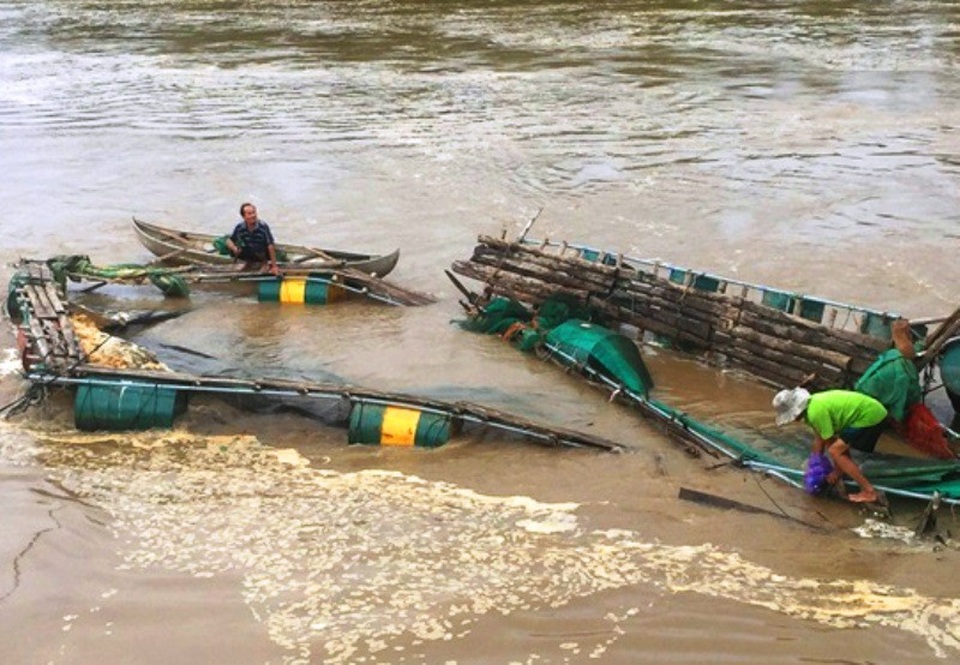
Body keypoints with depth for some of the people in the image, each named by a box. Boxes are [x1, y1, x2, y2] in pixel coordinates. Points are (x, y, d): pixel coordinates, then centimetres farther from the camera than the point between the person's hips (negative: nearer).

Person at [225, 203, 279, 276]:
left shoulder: (263, 226, -29)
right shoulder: (239, 227, -16)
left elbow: (270, 246, -28)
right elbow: (229, 240, -3)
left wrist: (274, 266, -28)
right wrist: (234, 248, -28)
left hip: (263, 253, -4)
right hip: (249, 254, 4)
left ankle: (265, 262, 3)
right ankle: (250, 262, 12)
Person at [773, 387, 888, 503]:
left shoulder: (816, 412, -19)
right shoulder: (812, 403, 10)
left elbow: (830, 444, -10)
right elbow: (819, 439, 22)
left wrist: (836, 472, 4)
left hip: (870, 416, -10)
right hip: (875, 411, 10)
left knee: (836, 451, -10)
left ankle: (869, 492, -9)